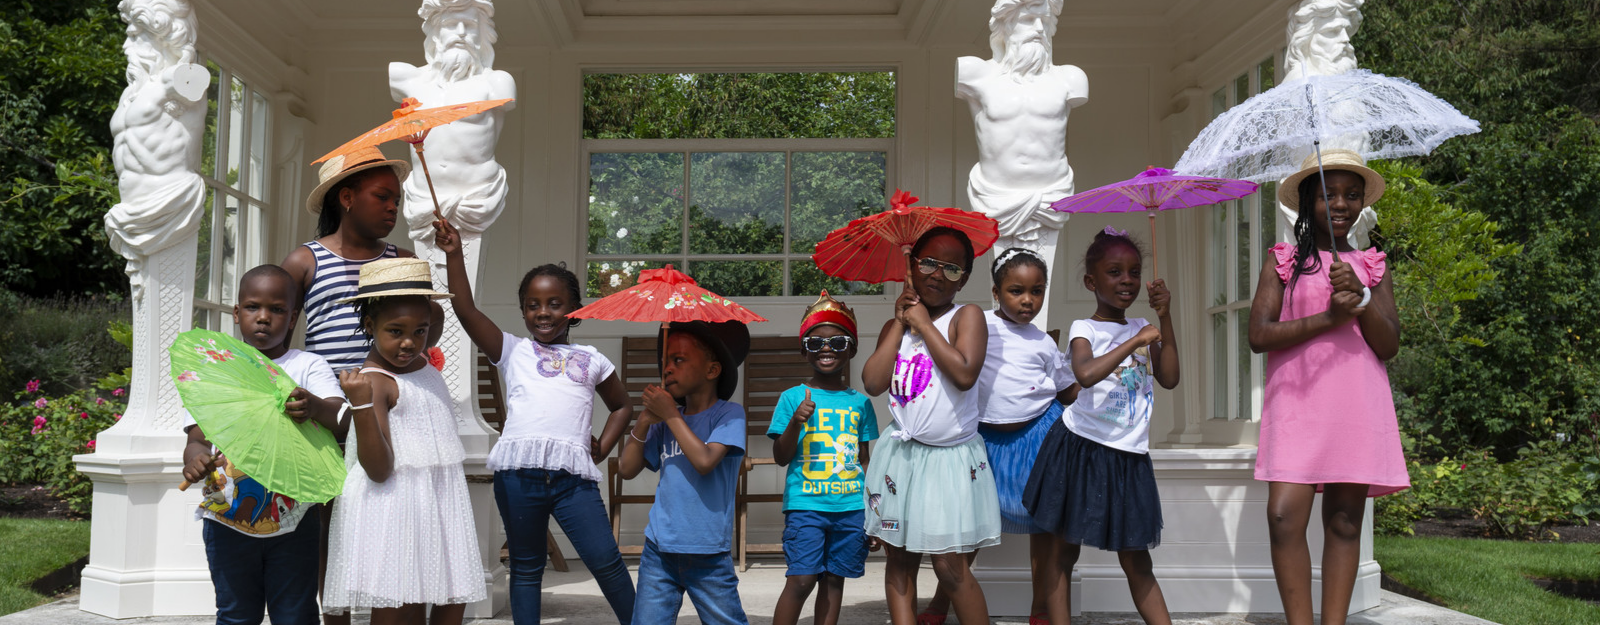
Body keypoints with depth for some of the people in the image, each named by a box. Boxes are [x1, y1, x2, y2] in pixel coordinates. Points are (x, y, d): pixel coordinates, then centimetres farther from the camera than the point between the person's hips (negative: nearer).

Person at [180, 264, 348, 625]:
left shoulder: (309, 367, 0)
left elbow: (340, 416, -17)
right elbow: (198, 436, 0)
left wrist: (317, 408, -40)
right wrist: (195, 457, -24)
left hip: (292, 519, -1)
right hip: (228, 519, 1)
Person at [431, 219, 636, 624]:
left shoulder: (591, 360, 17)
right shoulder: (513, 351, 14)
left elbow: (622, 406, 29)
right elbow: (466, 311, 2)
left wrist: (603, 448, 15)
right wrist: (454, 255, -4)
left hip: (573, 474, 0)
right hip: (517, 470, 0)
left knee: (606, 560, -3)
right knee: (525, 567, 9)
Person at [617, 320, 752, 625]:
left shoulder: (729, 414, -6)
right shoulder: (665, 421, 9)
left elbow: (705, 461, -20)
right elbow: (628, 470, 8)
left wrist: (670, 415, -11)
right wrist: (645, 420, -4)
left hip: (709, 556, -4)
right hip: (659, 551, 4)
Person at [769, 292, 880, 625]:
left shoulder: (860, 403, 8)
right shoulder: (792, 398, 1)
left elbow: (866, 460, 14)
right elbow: (781, 457, -1)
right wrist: (795, 423, -18)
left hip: (851, 506, 3)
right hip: (806, 505, -3)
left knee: (834, 580, 7)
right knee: (802, 579, -9)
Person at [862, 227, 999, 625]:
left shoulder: (967, 316, -5)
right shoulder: (896, 325, 9)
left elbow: (964, 374, -23)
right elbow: (873, 383, -6)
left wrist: (924, 323, -13)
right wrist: (901, 322, -3)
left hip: (952, 457, -5)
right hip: (902, 453, 5)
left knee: (949, 565, -6)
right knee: (899, 560, 6)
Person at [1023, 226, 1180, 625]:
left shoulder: (1142, 330, 11)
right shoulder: (1085, 329, -6)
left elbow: (1169, 379, -3)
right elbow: (1086, 374, -27)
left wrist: (1164, 319, -5)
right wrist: (1135, 342, -21)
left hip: (1128, 456, 4)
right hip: (1082, 446, -4)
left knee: (1136, 560, 8)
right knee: (1064, 550, 4)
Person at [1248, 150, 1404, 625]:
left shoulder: (1373, 268, 14)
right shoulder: (1283, 263, 8)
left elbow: (1388, 346, 5)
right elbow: (1259, 335, -4)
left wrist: (1360, 298, -11)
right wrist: (1328, 318, -12)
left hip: (1358, 408, 2)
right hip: (1297, 403, -2)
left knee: (1344, 520, 1)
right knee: (1284, 516, -14)